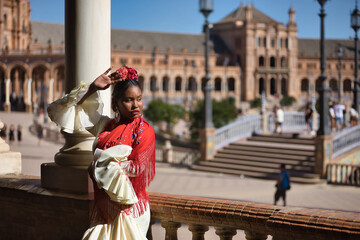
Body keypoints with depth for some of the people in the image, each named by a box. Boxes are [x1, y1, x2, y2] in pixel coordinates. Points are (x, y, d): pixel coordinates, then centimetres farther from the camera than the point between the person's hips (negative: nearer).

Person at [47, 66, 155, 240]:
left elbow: (136, 167, -15)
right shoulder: (106, 125, 8)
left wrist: (99, 160, -4)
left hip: (127, 208, -4)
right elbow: (63, 111, 9)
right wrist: (92, 89, -3)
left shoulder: (145, 131, -5)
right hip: (103, 206, 5)